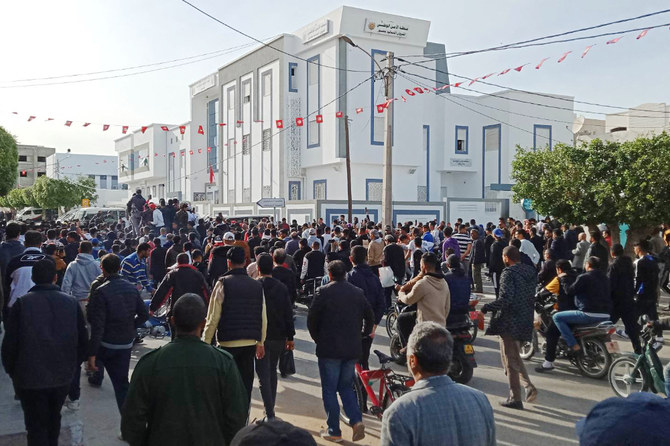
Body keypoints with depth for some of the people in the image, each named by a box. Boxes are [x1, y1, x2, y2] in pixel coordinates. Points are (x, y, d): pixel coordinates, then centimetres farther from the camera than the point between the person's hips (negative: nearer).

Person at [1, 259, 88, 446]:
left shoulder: (22, 303, -14)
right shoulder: (71, 302, -4)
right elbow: (83, 341, 1)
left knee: (36, 426, 9)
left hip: (30, 378, -3)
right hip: (63, 376, 3)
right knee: (54, 418, 24)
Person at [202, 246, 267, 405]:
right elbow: (263, 317, 9)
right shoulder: (257, 285, 6)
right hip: (250, 342, 4)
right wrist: (260, 342, 19)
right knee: (246, 382, 12)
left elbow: (213, 316, -8)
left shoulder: (223, 283, -7)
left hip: (228, 342, -4)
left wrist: (206, 341, 1)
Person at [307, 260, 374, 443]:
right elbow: (370, 316, 11)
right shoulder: (358, 292, 5)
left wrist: (317, 339, 10)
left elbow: (312, 319, -6)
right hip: (352, 349, 4)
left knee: (329, 390, 7)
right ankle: (357, 421, 0)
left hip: (329, 349, -4)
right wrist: (363, 334, 24)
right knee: (346, 387, 18)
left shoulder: (323, 292, -8)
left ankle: (334, 431, 11)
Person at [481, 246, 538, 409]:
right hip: (526, 321, 8)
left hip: (510, 322, -8)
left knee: (510, 360, 2)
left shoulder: (509, 273, -16)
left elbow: (505, 298, -25)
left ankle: (515, 398, 8)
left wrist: (487, 307, -15)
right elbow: (534, 296, 14)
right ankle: (529, 386, 9)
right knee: (515, 356, 23)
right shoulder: (531, 272, 9)